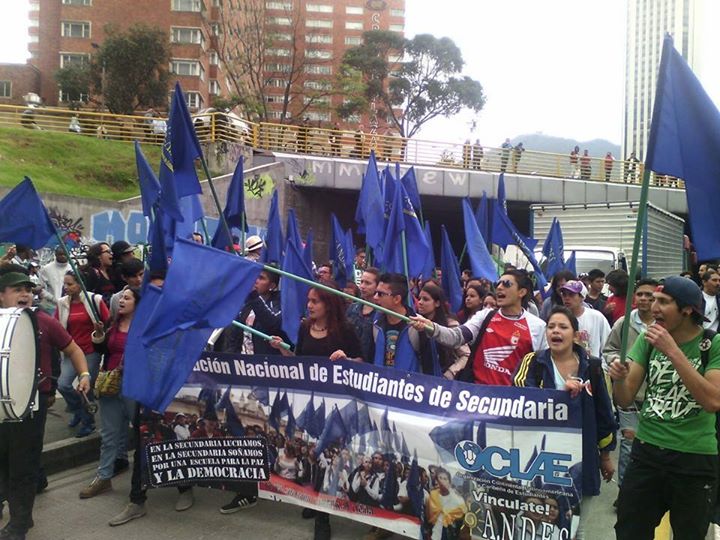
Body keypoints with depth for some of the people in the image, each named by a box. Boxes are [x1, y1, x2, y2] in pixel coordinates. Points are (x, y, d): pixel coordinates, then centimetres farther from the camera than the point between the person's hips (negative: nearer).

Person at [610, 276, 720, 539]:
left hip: (696, 459, -2)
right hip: (646, 452, 3)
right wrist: (619, 377, -24)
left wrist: (673, 351, -26)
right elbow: (625, 400, -2)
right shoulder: (648, 339, 1)